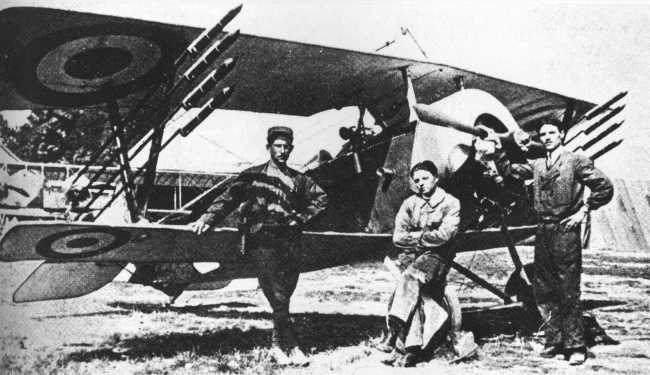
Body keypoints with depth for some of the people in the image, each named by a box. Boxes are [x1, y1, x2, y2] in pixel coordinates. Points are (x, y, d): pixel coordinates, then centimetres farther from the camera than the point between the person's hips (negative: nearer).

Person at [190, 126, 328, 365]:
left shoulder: (298, 180, 17)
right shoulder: (253, 176, 7)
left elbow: (321, 198, 25)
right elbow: (229, 198, -1)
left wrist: (302, 217, 11)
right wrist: (208, 218, -14)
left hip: (289, 244, 4)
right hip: (261, 242, -3)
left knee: (283, 296, 2)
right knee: (278, 297, -11)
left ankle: (278, 345, 14)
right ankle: (291, 347, -6)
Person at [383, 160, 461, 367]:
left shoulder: (450, 203, 5)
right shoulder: (409, 204, 16)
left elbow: (444, 235, -10)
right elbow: (397, 237, 7)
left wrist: (416, 237, -1)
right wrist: (424, 236, -3)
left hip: (436, 255, -3)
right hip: (411, 255, 3)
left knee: (410, 278, -33)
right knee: (411, 292, -26)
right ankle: (411, 347, -35)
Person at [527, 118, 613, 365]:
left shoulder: (576, 161, -3)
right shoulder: (537, 165, 14)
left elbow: (605, 188, -4)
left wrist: (584, 210, -6)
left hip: (566, 230, -6)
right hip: (543, 231, 6)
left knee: (568, 292, -4)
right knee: (543, 290, 8)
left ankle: (576, 347, 4)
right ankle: (554, 341, 19)